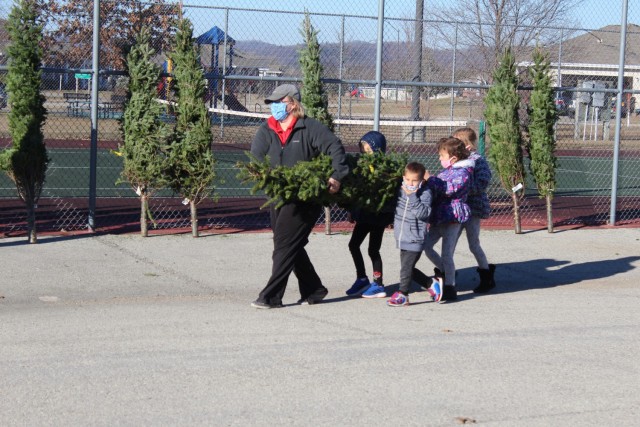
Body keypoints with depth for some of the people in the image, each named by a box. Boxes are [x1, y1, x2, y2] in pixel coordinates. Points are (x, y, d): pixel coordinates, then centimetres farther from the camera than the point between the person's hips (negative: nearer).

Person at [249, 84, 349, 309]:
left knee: (284, 246, -9)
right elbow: (255, 158, -4)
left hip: (305, 198, -7)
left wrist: (336, 176, -19)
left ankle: (271, 296, -4)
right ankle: (314, 290, 28)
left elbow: (335, 147, -10)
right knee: (293, 247, 14)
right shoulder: (266, 130, 7)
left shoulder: (310, 128, -6)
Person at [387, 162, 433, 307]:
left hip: (414, 239, -8)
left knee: (406, 268, -7)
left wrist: (412, 197, -27)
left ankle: (402, 295, 4)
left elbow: (423, 213, -25)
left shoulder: (425, 193, -11)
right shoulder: (401, 191, 8)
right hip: (402, 239, 8)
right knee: (408, 268, 15)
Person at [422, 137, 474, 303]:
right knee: (426, 245, 10)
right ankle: (444, 271, 27)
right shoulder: (448, 170, 15)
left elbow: (446, 189, -27)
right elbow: (439, 186, 30)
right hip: (439, 217, 9)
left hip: (453, 217, -9)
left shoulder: (463, 173, -15)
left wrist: (430, 179, -22)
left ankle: (450, 288, 4)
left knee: (446, 254, -5)